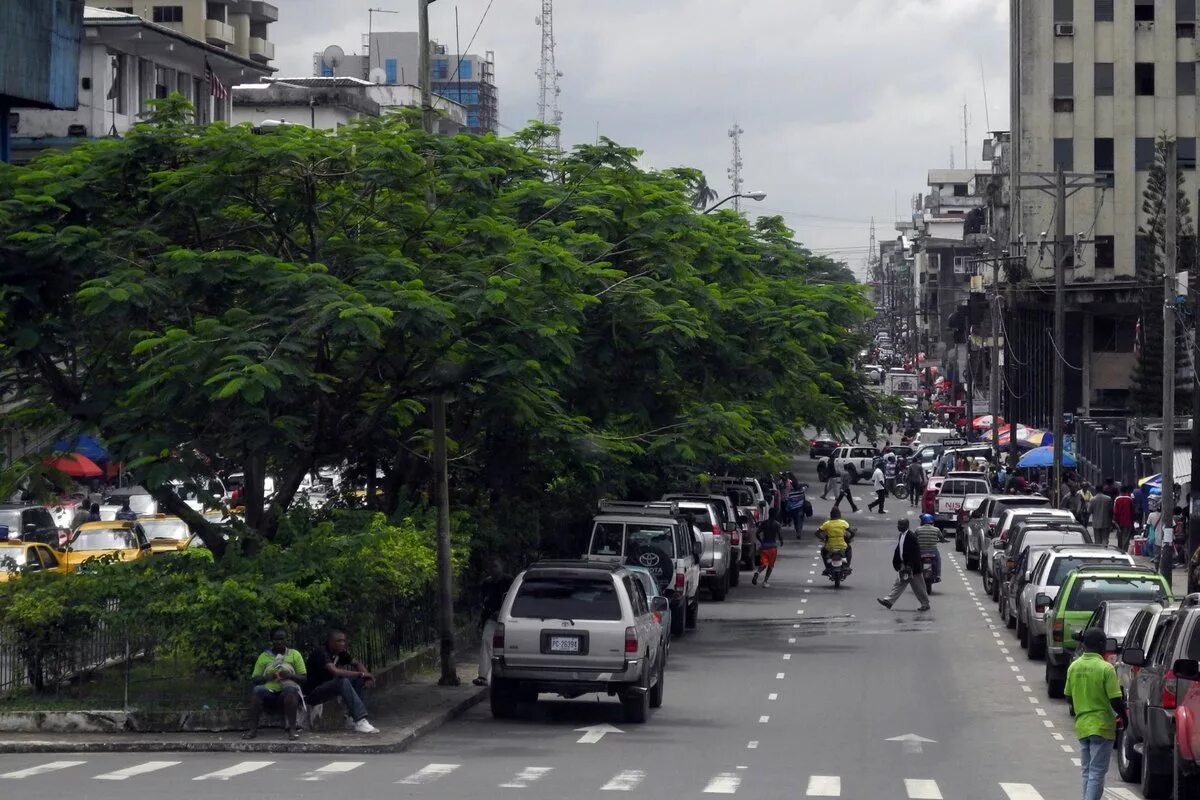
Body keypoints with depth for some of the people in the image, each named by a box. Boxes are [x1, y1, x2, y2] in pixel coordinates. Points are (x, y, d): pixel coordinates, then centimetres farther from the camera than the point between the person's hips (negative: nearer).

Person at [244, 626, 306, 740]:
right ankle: (253, 729, -34)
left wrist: (289, 676, -13)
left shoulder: (294, 654, 13)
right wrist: (267, 677, -10)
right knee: (256, 690, -32)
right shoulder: (264, 656, 16)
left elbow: (303, 677, 7)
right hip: (269, 692, 1)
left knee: (290, 689, -37)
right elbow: (254, 679, 11)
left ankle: (292, 729, -40)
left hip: (287, 693, -1)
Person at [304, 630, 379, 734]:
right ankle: (360, 722, -37)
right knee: (343, 681, -32)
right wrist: (361, 674, -29)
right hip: (311, 693, -9)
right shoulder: (321, 653, -22)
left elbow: (357, 663, 13)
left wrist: (366, 675, -10)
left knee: (359, 679, -3)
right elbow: (335, 671, -36)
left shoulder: (341, 653, 3)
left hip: (327, 688, 9)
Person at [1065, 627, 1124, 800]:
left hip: (1081, 726, 6)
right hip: (1101, 726, -6)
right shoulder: (1106, 669, -15)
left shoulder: (1073, 667, 3)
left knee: (1087, 771, 16)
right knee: (1097, 773, -4)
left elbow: (1069, 698, 11)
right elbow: (1115, 701, -14)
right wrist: (1123, 717, 4)